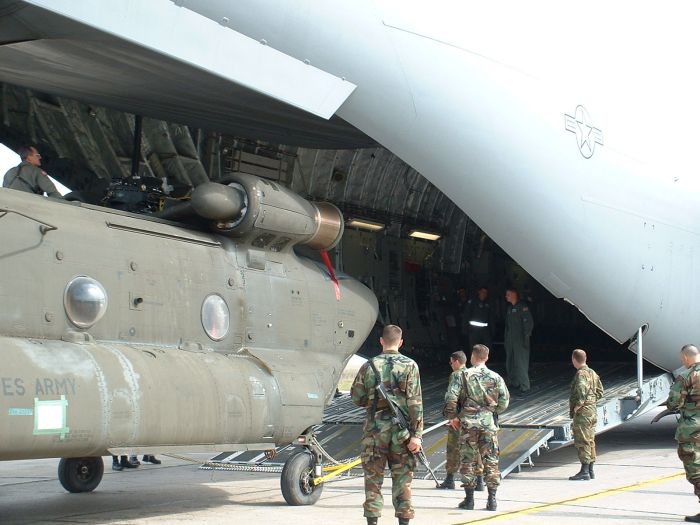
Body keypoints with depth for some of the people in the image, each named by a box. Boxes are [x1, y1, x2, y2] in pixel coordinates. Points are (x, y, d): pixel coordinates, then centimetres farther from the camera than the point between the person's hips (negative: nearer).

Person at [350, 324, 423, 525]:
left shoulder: (368, 366, 1)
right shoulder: (409, 366, -3)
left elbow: (357, 398, 7)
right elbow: (415, 403, -8)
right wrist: (416, 434, -9)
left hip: (375, 430, 1)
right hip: (401, 432, -1)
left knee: (373, 478, 7)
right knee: (402, 479, 7)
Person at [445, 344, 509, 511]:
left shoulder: (464, 375, -3)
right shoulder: (496, 377, 3)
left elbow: (451, 396, -9)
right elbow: (504, 401, 5)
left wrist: (452, 416, 4)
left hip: (468, 422, -1)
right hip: (489, 423, 1)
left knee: (468, 460, 7)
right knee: (491, 460, 6)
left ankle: (469, 499, 8)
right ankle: (492, 499, 3)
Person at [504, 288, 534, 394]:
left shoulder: (522, 306, -9)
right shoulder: (509, 308, 18)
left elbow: (529, 322, -14)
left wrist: (526, 337, -19)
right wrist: (506, 339, 19)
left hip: (520, 340, -9)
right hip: (510, 340, 9)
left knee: (520, 363, -10)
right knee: (510, 363, 12)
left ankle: (524, 386, -8)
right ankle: (513, 383, 23)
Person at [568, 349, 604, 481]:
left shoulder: (581, 374, -16)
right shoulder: (593, 373, 13)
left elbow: (581, 390, -32)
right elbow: (599, 392, 20)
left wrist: (577, 406, -21)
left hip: (582, 412, -10)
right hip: (593, 411, 10)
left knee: (582, 442, -6)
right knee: (590, 441, 14)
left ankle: (584, 472, -6)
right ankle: (590, 470, 19)